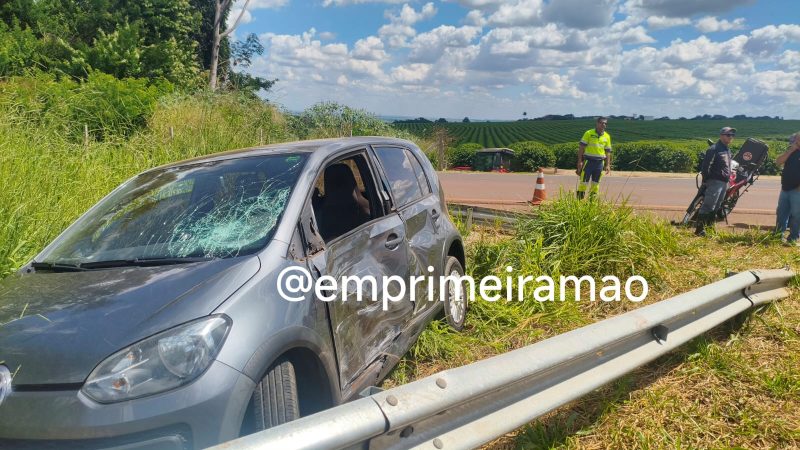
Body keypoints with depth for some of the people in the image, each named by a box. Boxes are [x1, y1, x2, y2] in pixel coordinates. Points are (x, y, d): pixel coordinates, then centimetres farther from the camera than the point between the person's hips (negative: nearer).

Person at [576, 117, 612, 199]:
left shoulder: (607, 136, 10)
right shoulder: (589, 133, -1)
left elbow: (608, 151, 14)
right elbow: (581, 147, -3)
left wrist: (607, 165, 7)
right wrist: (580, 161, -10)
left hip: (600, 163, 4)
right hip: (588, 161, -4)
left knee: (596, 183, 7)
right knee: (583, 182, -5)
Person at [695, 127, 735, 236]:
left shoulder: (728, 150, 19)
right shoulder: (714, 149, -11)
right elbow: (705, 165, -16)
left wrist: (728, 178, 22)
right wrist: (706, 180, -15)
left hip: (724, 183, 10)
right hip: (715, 182, -10)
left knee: (716, 207, 14)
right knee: (708, 206, -13)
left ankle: (710, 226, 23)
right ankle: (699, 229, -14)